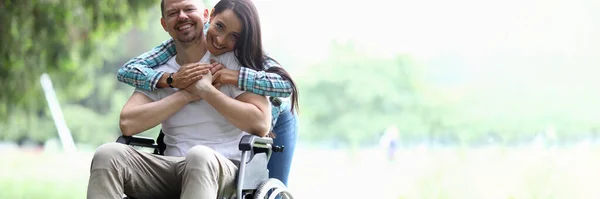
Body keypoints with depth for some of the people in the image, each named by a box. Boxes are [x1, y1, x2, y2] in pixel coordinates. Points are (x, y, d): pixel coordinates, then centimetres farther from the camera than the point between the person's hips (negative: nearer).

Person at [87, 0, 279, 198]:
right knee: (108, 154, -23)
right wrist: (187, 94, -6)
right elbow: (127, 123, -3)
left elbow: (261, 124, -8)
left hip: (222, 171, -3)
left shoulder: (234, 61, 4)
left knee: (199, 155, -39)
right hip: (169, 173, 4)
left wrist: (205, 90, -7)